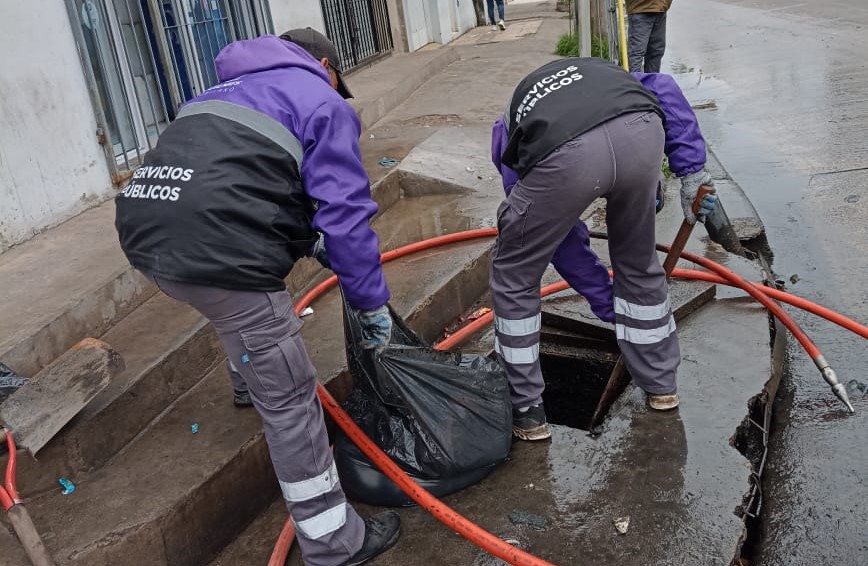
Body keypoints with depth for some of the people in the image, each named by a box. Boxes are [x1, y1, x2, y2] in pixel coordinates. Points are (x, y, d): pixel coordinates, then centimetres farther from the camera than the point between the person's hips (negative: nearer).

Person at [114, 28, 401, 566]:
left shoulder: (231, 89, 31)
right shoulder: (325, 103, 9)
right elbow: (347, 212, 0)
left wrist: (312, 241, 44)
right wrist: (374, 301, 10)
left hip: (145, 227, 9)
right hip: (218, 252, -8)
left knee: (247, 313, 39)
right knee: (290, 399, 2)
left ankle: (250, 378, 65)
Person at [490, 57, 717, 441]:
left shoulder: (508, 130, 37)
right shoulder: (599, 71, 44)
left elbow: (559, 236, 34)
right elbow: (663, 89, 19)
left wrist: (608, 304, 42)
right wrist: (691, 170, 16)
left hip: (566, 156, -2)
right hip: (642, 132, 3)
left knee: (513, 277, 22)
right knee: (639, 263, 29)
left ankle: (526, 413, 31)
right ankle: (661, 386, 46)